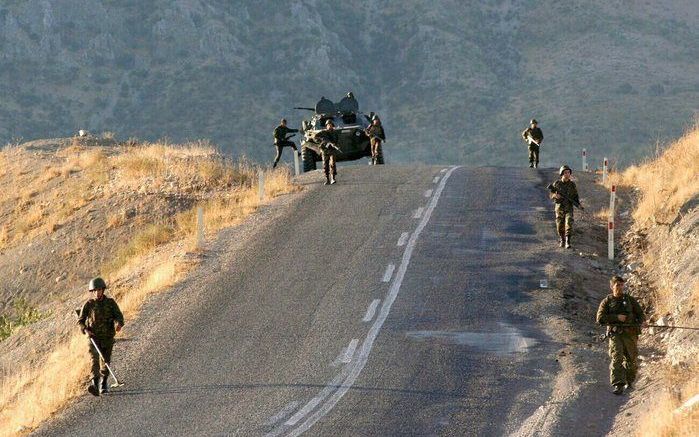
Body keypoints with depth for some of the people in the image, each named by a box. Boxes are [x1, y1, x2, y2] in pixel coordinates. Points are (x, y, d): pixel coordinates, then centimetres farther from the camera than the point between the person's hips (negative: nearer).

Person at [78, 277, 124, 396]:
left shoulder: (110, 302, 3)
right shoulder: (89, 304, 2)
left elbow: (118, 315, -4)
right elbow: (80, 320, 6)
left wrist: (118, 323, -27)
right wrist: (85, 330, -13)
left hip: (108, 337, 1)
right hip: (94, 336, -1)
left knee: (106, 361, 9)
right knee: (95, 358, -19)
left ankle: (104, 383, 31)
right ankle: (95, 384, -34)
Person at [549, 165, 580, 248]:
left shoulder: (572, 184, 1)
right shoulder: (556, 184, -2)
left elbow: (575, 196, 9)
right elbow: (551, 195, 4)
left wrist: (578, 203, -7)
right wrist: (555, 195, -19)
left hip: (569, 208, 0)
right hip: (559, 208, 1)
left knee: (569, 224, -17)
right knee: (560, 226, 8)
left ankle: (567, 242, -20)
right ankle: (561, 240, 32)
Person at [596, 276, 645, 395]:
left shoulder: (630, 300, 12)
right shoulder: (607, 302, 7)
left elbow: (640, 313, 12)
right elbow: (600, 318, -3)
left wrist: (642, 321, -12)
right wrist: (616, 317, -13)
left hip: (630, 334, 2)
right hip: (615, 335, -2)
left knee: (631, 359, 4)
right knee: (617, 358, -18)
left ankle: (629, 381, 29)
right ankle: (618, 385, -23)